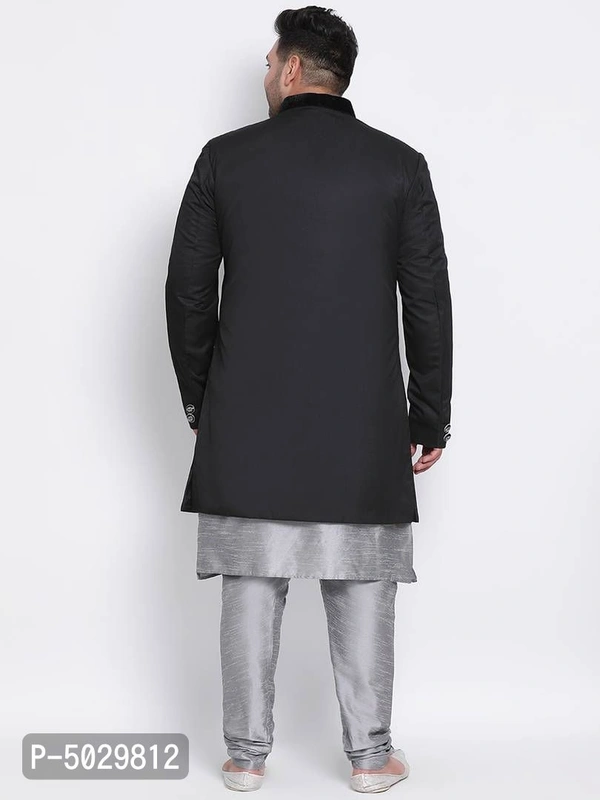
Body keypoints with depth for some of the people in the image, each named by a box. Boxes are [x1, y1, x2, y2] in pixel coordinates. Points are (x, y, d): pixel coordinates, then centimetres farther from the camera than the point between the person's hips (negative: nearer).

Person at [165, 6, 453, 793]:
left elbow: (187, 291, 2)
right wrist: (431, 419, 8)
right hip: (364, 424, 0)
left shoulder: (224, 158, 1)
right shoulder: (399, 164, 1)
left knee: (252, 584, 7)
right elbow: (429, 304, 0)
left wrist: (199, 398, 14)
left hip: (248, 420, 0)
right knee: (362, 590, 8)